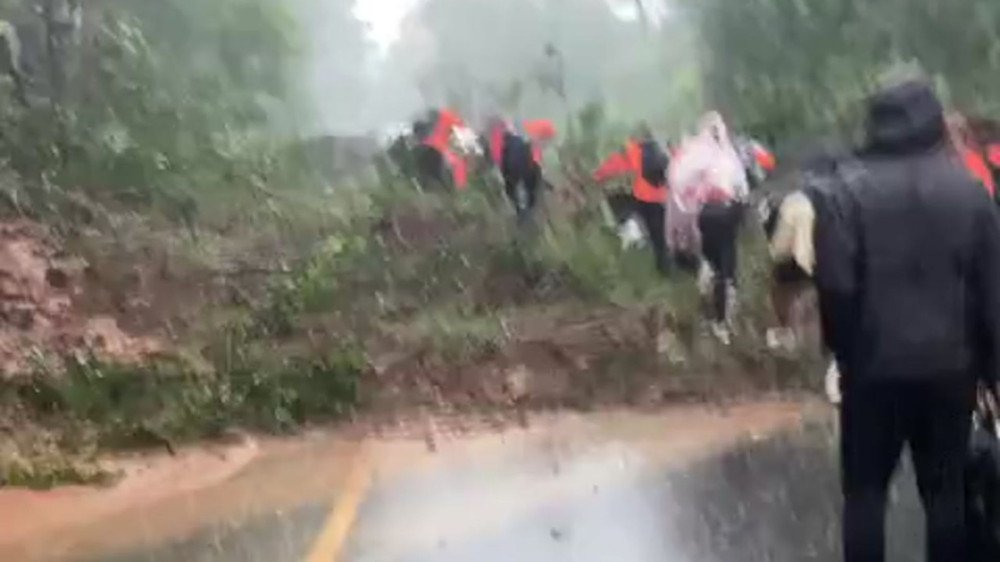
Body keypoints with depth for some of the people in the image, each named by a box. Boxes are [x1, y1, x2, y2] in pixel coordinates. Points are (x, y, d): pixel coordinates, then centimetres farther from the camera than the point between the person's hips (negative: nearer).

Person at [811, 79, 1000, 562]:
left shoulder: (848, 189, -8)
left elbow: (836, 284, -13)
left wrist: (843, 348, 2)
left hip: (875, 363, -2)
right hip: (950, 363, 2)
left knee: (865, 489, 9)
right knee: (946, 488, 12)